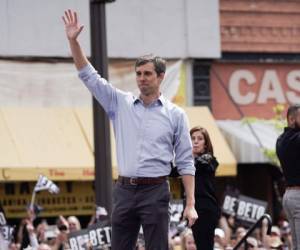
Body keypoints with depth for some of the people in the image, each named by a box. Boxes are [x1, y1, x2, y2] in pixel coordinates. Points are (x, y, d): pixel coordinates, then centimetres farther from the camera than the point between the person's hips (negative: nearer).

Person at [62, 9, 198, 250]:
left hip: (155, 192, -3)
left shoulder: (175, 114, 1)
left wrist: (190, 204, -5)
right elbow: (90, 76, 7)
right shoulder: (121, 103, 9)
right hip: (124, 191, 3)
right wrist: (73, 41, -3)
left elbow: (185, 163, 1)